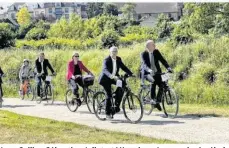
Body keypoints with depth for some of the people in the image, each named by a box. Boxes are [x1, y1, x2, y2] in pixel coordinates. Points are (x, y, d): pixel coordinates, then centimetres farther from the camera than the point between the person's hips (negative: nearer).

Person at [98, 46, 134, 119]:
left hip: (114, 78, 6)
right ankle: (108, 113, 2)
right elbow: (105, 70, -36)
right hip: (106, 79, -6)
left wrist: (131, 74, -15)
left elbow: (123, 67, -1)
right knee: (109, 95, -11)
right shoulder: (106, 60, -21)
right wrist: (111, 76, -54)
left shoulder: (118, 59, -1)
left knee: (121, 88, -18)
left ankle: (116, 106, -3)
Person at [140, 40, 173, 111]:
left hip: (156, 72, 4)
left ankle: (157, 101, 7)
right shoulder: (143, 54, -10)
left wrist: (168, 67, -25)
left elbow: (162, 60, -9)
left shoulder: (156, 52, 0)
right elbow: (144, 63, -24)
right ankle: (152, 99, -21)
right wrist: (149, 70, -44)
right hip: (147, 73, -4)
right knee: (154, 82, -32)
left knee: (161, 85, -11)